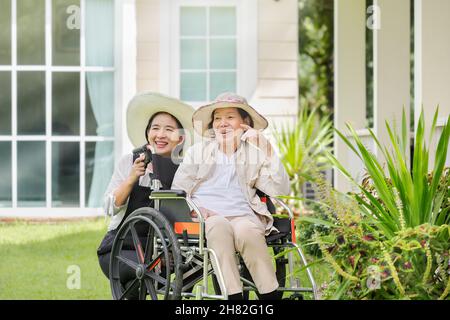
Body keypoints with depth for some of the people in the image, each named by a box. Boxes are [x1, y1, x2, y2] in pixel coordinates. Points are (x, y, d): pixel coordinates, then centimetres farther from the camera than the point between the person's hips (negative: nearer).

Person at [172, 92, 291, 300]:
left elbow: (280, 190, 7)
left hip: (243, 216, 1)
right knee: (219, 226, -37)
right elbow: (177, 191, 13)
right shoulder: (197, 152, 22)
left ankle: (271, 295, -34)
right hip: (207, 218, -1)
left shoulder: (253, 156, 21)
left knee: (247, 232, -36)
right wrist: (197, 209, -8)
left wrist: (268, 151, 2)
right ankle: (234, 296, -45)